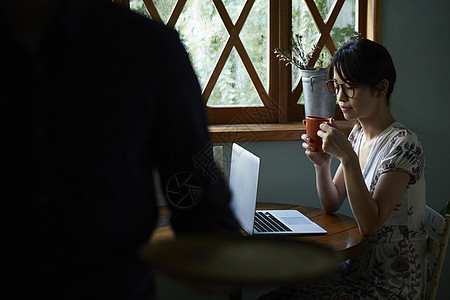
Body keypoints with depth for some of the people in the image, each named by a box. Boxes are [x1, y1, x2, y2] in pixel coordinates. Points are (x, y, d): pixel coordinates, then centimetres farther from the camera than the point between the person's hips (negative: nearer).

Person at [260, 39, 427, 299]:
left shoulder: (403, 144, -18)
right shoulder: (358, 134, 7)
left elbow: (369, 223, -24)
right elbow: (331, 205, 10)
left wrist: (348, 158, -29)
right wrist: (322, 164, -8)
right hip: (359, 268, 7)